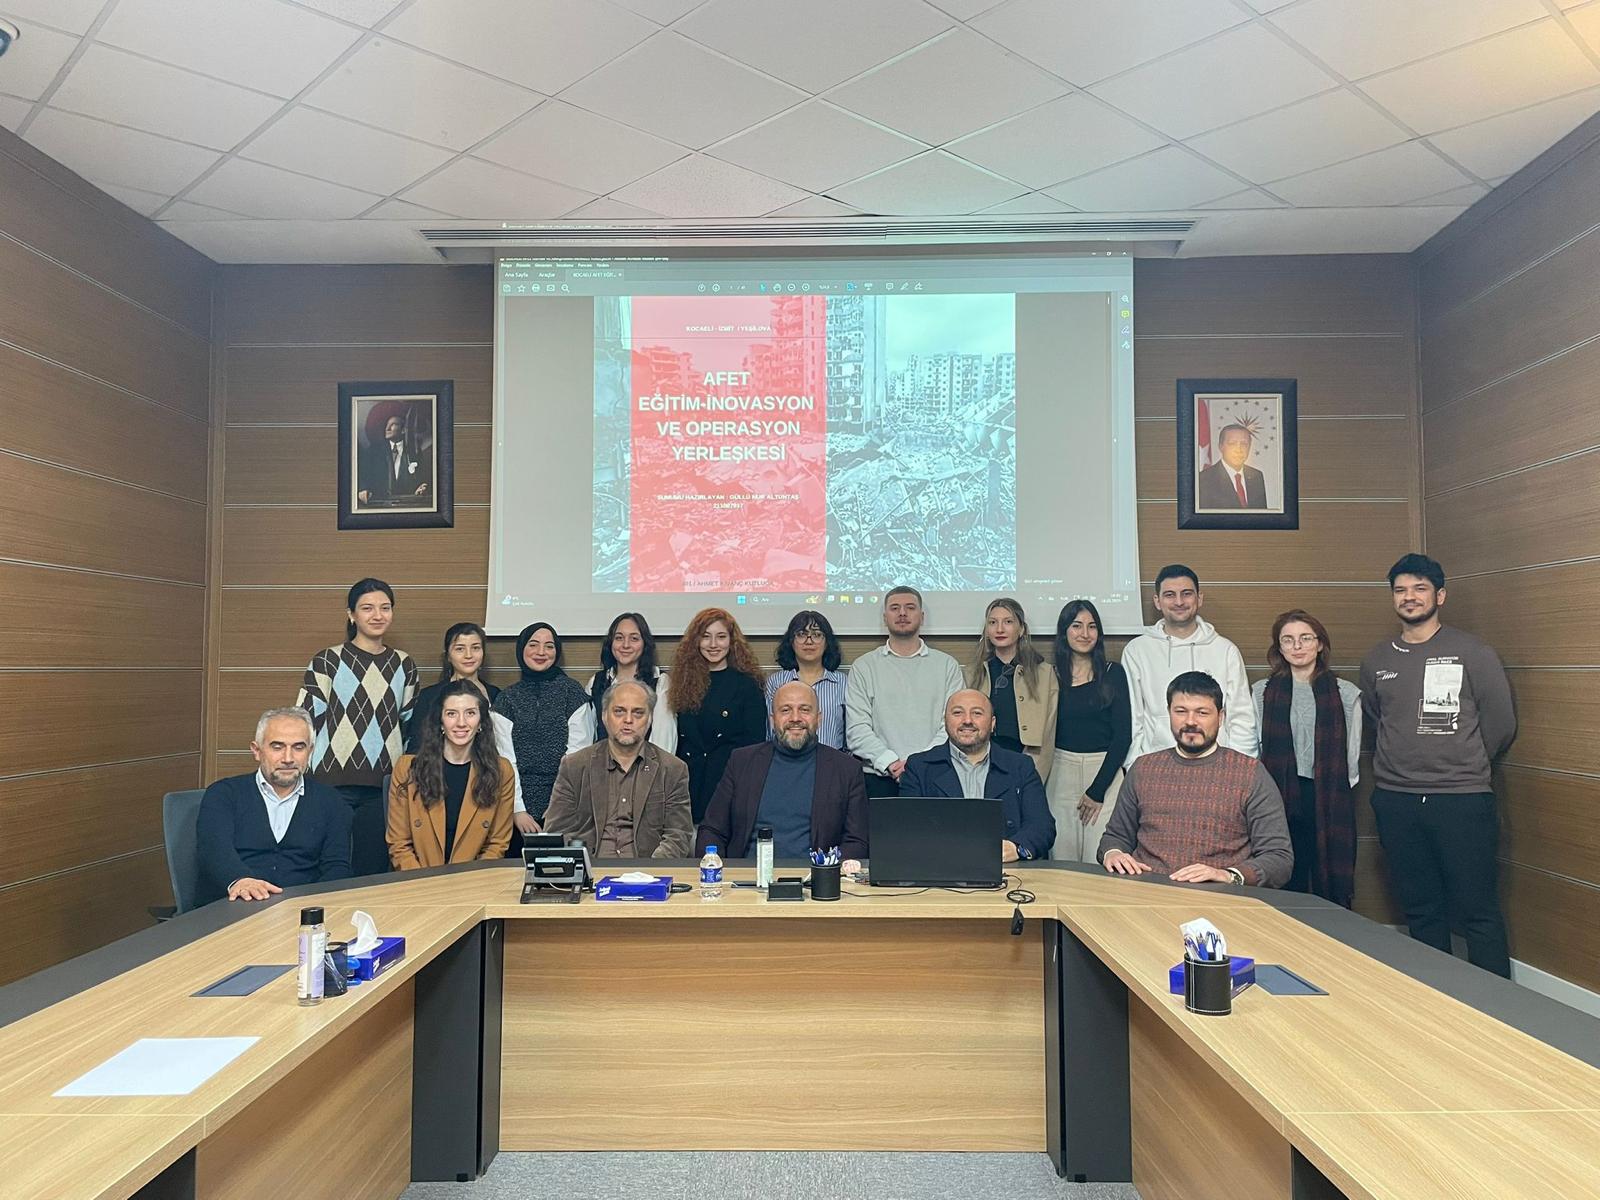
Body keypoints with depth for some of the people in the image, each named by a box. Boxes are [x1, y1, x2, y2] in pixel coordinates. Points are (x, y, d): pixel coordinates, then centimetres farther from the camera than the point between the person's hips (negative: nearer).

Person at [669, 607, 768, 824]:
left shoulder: (747, 685, -1)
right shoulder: (685, 682, 8)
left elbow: (754, 742, -2)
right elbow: (678, 739, 12)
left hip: (731, 782, -3)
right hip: (689, 785, 3)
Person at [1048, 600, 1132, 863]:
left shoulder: (1113, 673, 1)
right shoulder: (1052, 676, 6)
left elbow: (1123, 735, -2)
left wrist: (1097, 789, -6)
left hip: (1105, 772, -1)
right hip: (1061, 773, 2)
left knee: (1100, 860, -5)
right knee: (1062, 859, 2)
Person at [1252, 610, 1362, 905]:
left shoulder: (1346, 694, 6)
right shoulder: (1261, 693, 7)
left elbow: (1352, 757, 8)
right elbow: (1254, 749, 7)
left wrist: (1333, 791, 4)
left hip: (1331, 806, 0)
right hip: (1279, 804, 0)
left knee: (1332, 891, 1)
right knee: (1287, 889, 2)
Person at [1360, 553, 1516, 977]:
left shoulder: (1473, 653, -2)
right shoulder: (1376, 661, 9)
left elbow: (1501, 723, 3)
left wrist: (1465, 766, 12)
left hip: (1462, 800, -3)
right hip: (1396, 802, 4)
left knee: (1478, 913, 0)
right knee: (1421, 912, 12)